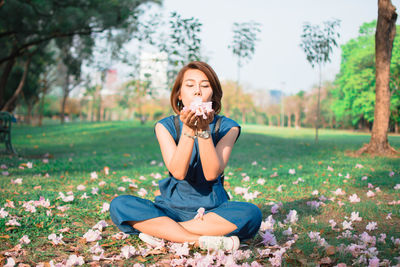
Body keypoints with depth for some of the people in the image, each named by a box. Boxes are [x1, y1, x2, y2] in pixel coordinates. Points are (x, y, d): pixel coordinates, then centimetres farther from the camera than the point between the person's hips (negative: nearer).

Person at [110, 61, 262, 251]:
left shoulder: (227, 127, -3)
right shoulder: (165, 126, -2)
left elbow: (212, 174, -17)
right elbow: (178, 172, -16)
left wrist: (204, 130, -26)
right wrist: (189, 130, -27)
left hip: (212, 209, 0)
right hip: (171, 208, 1)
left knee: (251, 214, -32)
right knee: (119, 205, -23)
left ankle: (162, 232, -23)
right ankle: (204, 241, -27)